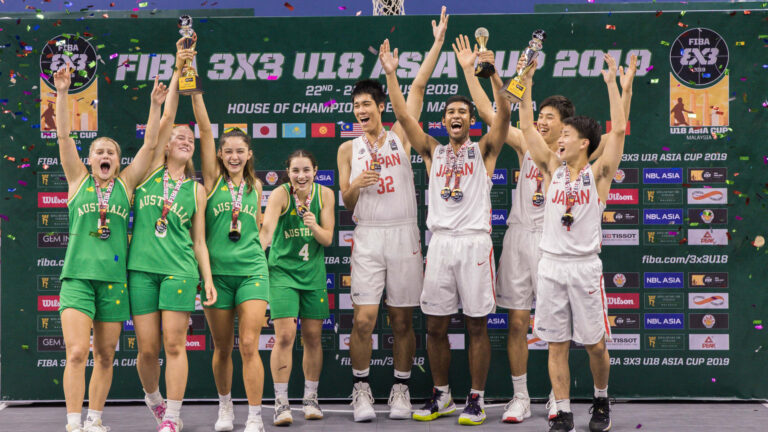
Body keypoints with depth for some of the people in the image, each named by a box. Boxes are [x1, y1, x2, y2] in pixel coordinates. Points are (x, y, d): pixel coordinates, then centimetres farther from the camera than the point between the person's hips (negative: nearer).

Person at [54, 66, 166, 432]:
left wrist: (155, 106, 1)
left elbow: (150, 144, 7)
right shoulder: (78, 180, 8)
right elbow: (63, 136, 1)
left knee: (105, 356, 7)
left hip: (113, 277, 2)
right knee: (77, 351, -13)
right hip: (77, 275, -2)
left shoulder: (125, 183, 11)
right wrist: (62, 93, -7)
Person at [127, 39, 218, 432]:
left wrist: (208, 278, 1)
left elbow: (199, 240, 12)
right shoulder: (152, 171, 8)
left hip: (179, 269, 0)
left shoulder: (196, 190, 12)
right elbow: (166, 119, -2)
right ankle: (153, 399, 29)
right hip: (142, 267, 0)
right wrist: (177, 71, -8)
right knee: (148, 348, 2)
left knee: (174, 344, -5)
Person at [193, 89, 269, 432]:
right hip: (217, 271, 0)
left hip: (251, 270, 1)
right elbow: (205, 130, -7)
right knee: (222, 348, 9)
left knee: (249, 345, -8)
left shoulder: (255, 186, 10)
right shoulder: (213, 179, 2)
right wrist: (195, 91, -15)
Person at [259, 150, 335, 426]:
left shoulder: (325, 195, -3)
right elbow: (267, 228, -30)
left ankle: (310, 398, 22)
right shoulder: (280, 195, -14)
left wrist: (314, 227, -23)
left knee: (312, 337, 7)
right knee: (284, 336, -12)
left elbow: (327, 239, -2)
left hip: (313, 273, 3)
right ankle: (281, 402, -5)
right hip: (282, 271, -3)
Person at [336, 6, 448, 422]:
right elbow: (345, 203, 8)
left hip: (404, 235, 0)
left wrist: (438, 41, -2)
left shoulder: (399, 135, 5)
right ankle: (361, 389, 6)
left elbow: (418, 87, 1)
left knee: (402, 319, 4)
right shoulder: (348, 149, 8)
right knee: (363, 319, -6)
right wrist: (356, 184, -14)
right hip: (367, 237, 0)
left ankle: (401, 389, 15)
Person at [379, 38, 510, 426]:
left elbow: (504, 115, -9)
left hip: (474, 242, -3)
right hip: (440, 242, 3)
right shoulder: (434, 151, 14)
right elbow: (403, 116, 8)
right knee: (435, 325, 6)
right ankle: (441, 395, 19)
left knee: (477, 324, 0)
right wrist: (391, 74, 2)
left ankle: (476, 400, 8)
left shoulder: (483, 150, 6)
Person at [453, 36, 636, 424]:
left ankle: (557, 395, 17)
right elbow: (488, 113, 8)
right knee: (517, 322, 3)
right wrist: (469, 71, 4)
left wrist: (626, 90, -17)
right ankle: (520, 398, 11)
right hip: (518, 235, 2)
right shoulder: (526, 145, 7)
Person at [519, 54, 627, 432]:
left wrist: (611, 84, -12)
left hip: (585, 267, -3)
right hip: (551, 266, 3)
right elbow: (527, 128, 5)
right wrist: (527, 85, 0)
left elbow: (618, 130, -10)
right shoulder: (553, 169, 7)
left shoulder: (598, 173, -1)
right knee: (556, 344, 3)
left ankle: (601, 401, 26)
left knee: (595, 344, 3)